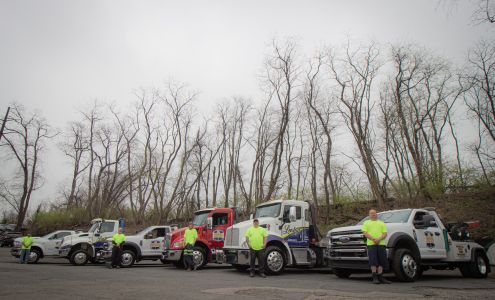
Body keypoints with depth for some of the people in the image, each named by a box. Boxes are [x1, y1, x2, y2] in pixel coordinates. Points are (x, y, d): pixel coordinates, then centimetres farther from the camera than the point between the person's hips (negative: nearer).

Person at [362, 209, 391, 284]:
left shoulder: (382, 223, 21)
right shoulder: (366, 223, 15)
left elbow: (385, 233, 9)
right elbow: (365, 233, 2)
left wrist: (379, 239, -11)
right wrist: (373, 239, -13)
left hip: (381, 244, 2)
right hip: (371, 244, -2)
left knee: (381, 261, 1)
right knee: (373, 261, -8)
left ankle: (380, 277, 10)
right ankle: (375, 278, -4)